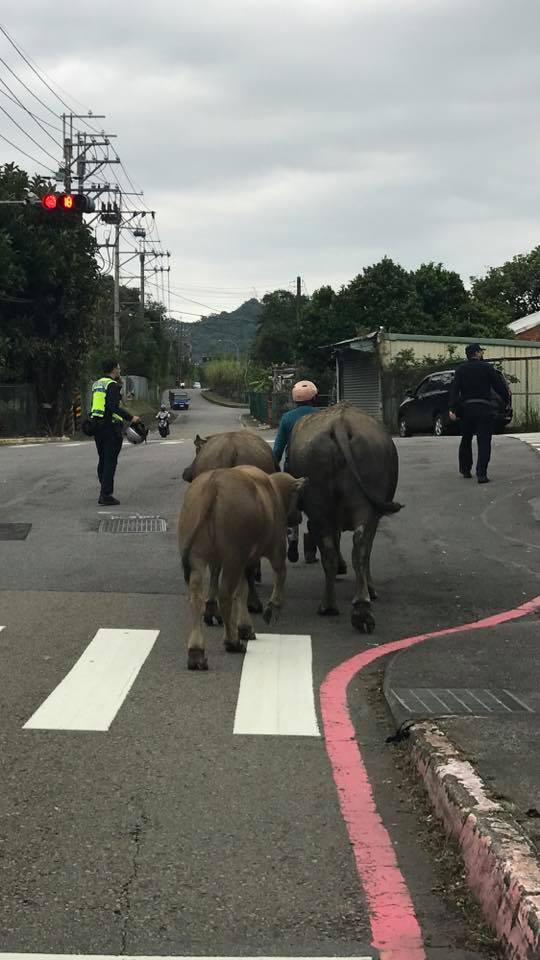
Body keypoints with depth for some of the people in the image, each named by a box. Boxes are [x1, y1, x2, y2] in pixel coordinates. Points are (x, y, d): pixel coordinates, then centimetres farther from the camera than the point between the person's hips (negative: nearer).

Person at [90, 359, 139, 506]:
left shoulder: (97, 384, 14)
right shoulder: (112, 385, -12)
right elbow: (114, 406, -23)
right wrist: (130, 418, -23)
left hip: (97, 426, 8)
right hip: (110, 426, -8)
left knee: (103, 460, 16)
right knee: (110, 461, -6)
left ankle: (104, 492, 22)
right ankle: (106, 495, -9)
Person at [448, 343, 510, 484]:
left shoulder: (461, 370, 5)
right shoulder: (487, 367, -3)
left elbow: (454, 390, -4)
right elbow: (499, 386, -1)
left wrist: (452, 409, -10)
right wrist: (506, 400, 15)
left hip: (466, 408, 3)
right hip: (484, 408, -3)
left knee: (466, 441, 18)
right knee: (484, 442, -3)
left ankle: (465, 470, 28)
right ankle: (481, 474, -14)